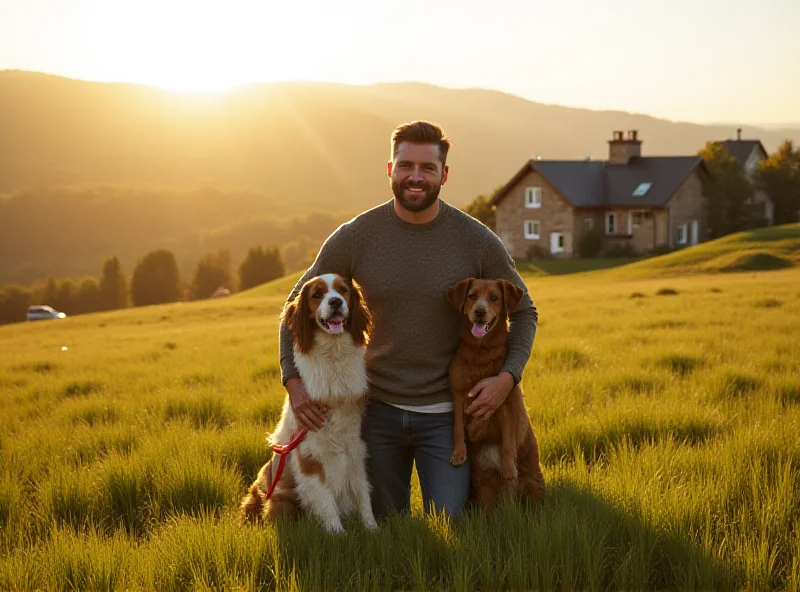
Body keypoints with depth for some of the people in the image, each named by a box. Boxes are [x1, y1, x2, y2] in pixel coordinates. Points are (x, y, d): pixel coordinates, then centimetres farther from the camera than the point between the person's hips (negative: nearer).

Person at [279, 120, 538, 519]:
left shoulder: (477, 241, -8)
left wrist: (508, 375, -11)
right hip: (379, 410, 1)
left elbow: (524, 311, 4)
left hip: (445, 414, -1)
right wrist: (293, 381, -8)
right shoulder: (355, 237, -7)